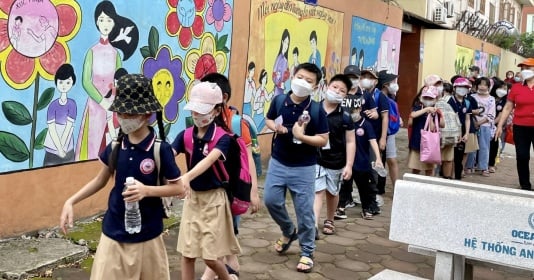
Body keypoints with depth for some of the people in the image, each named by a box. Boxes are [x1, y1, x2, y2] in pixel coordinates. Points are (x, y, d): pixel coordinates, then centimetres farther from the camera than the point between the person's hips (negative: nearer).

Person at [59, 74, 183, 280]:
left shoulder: (160, 149, -14)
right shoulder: (115, 146, -2)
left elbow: (178, 188, -10)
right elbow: (100, 180, 11)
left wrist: (147, 190, -25)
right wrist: (70, 202, 2)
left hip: (146, 235, -3)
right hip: (113, 233, 3)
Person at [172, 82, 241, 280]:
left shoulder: (223, 138, -16)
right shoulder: (185, 135, -2)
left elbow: (209, 160, -34)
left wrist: (187, 177, -53)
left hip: (213, 199, -5)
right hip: (192, 198, 5)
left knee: (210, 256, 2)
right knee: (187, 253, 8)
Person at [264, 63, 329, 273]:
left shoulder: (317, 110, -13)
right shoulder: (279, 101, -4)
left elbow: (323, 140, -11)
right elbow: (268, 120, 13)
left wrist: (302, 136, -26)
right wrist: (275, 127, -10)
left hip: (304, 168, -3)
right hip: (278, 162, 4)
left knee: (304, 210, 3)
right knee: (271, 200, 8)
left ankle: (307, 252, 21)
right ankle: (288, 231, 37)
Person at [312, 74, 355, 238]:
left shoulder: (345, 117, -6)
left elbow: (350, 142, -3)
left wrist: (349, 165, -8)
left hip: (336, 162, 1)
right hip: (315, 159, -1)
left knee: (332, 193, 17)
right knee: (318, 192, -9)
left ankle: (329, 221, 38)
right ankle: (313, 227, -12)